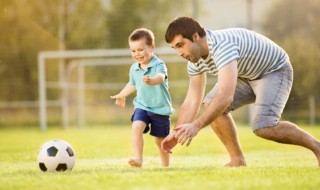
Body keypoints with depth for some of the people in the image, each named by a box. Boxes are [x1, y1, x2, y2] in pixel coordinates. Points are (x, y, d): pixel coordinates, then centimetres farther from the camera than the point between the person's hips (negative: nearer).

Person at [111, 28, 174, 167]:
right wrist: (121, 95, 38)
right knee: (136, 127, -24)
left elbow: (160, 77, -40)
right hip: (142, 106, 4)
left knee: (160, 140, 7)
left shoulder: (159, 65, -16)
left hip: (161, 109, -4)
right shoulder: (134, 69, 2)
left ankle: (165, 165, 29)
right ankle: (138, 158, -25)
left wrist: (151, 80, -62)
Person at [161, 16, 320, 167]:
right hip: (246, 75, 9)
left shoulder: (222, 46, -37)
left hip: (275, 70, -9)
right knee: (210, 105, -9)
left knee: (263, 127, -27)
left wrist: (196, 126, -51)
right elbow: (192, 101, -1)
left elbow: (226, 96, -46)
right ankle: (238, 161, 0)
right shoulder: (195, 60, -7)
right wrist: (176, 134, -11)